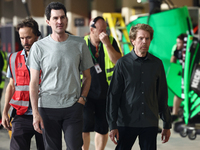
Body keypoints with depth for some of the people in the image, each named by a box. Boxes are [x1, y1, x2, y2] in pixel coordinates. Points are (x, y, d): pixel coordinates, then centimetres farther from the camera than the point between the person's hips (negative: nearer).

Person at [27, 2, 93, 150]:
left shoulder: (80, 44, 4)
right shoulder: (39, 47, 0)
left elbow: (87, 76, 13)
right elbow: (34, 83, 0)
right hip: (47, 107, 0)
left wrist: (82, 98, -2)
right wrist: (35, 113, -6)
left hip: (73, 106, 1)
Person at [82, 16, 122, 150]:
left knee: (103, 129, 8)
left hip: (105, 93, 2)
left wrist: (107, 44, -20)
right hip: (86, 93, -1)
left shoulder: (111, 41, 2)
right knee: (85, 126, -11)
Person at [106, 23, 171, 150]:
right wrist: (113, 125, -6)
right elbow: (113, 95, -1)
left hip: (150, 124, 2)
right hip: (126, 122, -2)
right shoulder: (123, 63, -2)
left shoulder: (157, 64, 6)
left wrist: (167, 125, 13)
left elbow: (162, 97, 12)